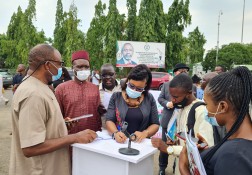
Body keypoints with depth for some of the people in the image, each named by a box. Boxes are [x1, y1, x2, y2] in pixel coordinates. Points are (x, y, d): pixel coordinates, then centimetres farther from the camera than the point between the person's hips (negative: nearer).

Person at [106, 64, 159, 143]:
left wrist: (145, 133, -14)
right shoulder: (116, 96, 1)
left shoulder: (149, 98, 2)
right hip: (119, 142, 0)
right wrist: (115, 133, -21)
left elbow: (155, 124, 5)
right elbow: (109, 120, -2)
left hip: (141, 143, 1)